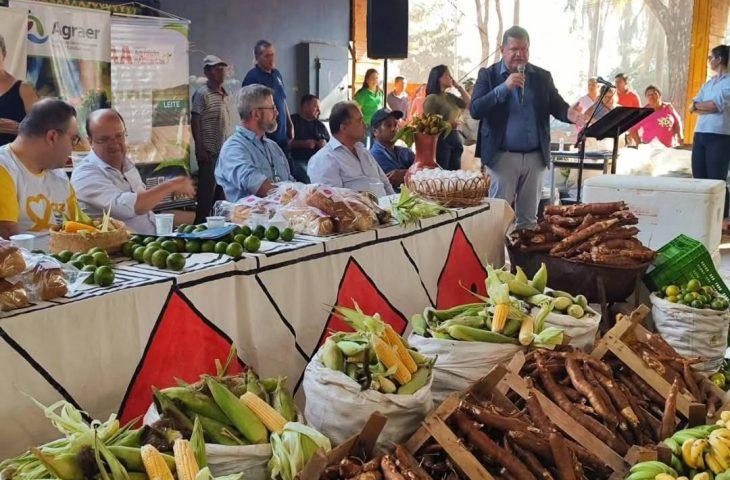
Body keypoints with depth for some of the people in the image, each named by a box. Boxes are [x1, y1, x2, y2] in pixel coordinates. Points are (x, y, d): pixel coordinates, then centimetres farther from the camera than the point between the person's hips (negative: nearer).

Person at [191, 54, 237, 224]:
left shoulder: (227, 95, 16)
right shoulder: (202, 93, -7)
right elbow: (195, 122, -11)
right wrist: (200, 149, -16)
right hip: (210, 152, -7)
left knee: (224, 191, 13)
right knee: (207, 191, -4)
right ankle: (201, 222, 3)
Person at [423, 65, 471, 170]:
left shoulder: (450, 97, 14)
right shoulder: (432, 98, -7)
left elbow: (469, 104, 11)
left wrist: (458, 86, 10)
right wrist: (448, 123, -18)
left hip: (455, 138, 7)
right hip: (441, 139, -7)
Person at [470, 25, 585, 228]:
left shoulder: (542, 76, 9)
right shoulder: (488, 75, 0)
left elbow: (557, 105, 4)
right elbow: (475, 110, -11)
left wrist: (569, 113, -20)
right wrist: (504, 87, -21)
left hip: (535, 157, 3)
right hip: (503, 156, -3)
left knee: (528, 217, 11)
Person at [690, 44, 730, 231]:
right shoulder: (708, 83, 19)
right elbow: (693, 108, 8)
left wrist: (698, 105, 0)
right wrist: (711, 108, -9)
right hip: (700, 134, 7)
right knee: (698, 179, 6)